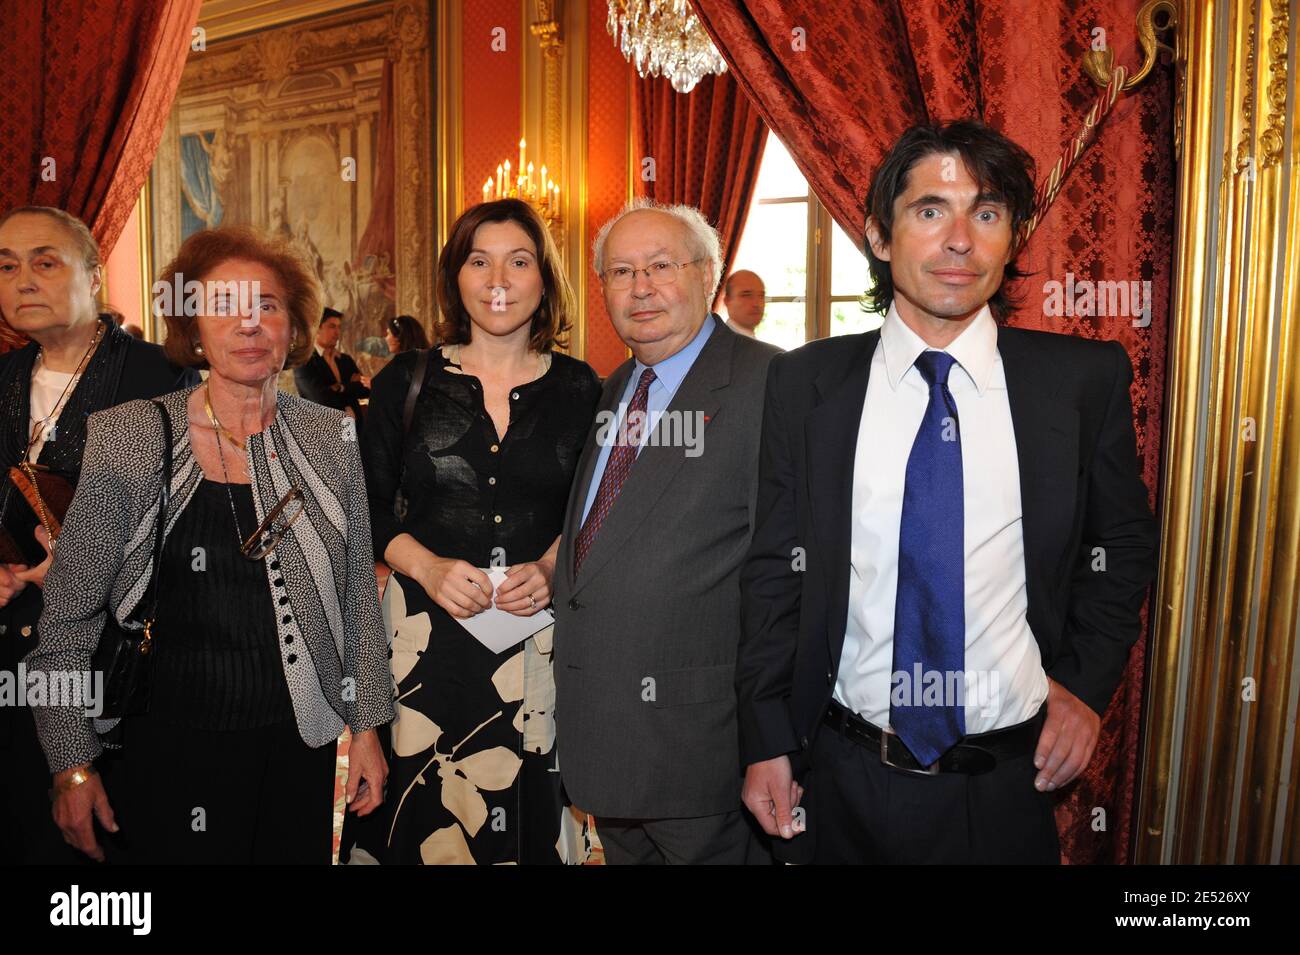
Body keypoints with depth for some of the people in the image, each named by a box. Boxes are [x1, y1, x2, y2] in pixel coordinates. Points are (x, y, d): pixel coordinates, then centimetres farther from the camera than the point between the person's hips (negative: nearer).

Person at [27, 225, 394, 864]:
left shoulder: (331, 438, -1)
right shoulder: (126, 439, -7)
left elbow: (358, 592, 5)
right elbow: (67, 616, -2)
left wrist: (367, 725, 6)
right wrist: (71, 764, -3)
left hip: (300, 739, 2)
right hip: (172, 746, -2)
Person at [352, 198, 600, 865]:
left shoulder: (579, 389, 5)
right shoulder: (406, 381, 4)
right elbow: (368, 505, 5)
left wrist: (550, 567, -10)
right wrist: (427, 566, -11)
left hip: (541, 629, 1)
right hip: (426, 627, 0)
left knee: (528, 807, 4)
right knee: (424, 812, 3)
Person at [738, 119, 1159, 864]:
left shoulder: (1085, 378, -5)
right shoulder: (806, 383, -5)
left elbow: (1124, 547, 8)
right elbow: (776, 570, -1)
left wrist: (1086, 684, -2)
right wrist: (766, 740, -1)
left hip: (1010, 783, 0)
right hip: (845, 777, 1)